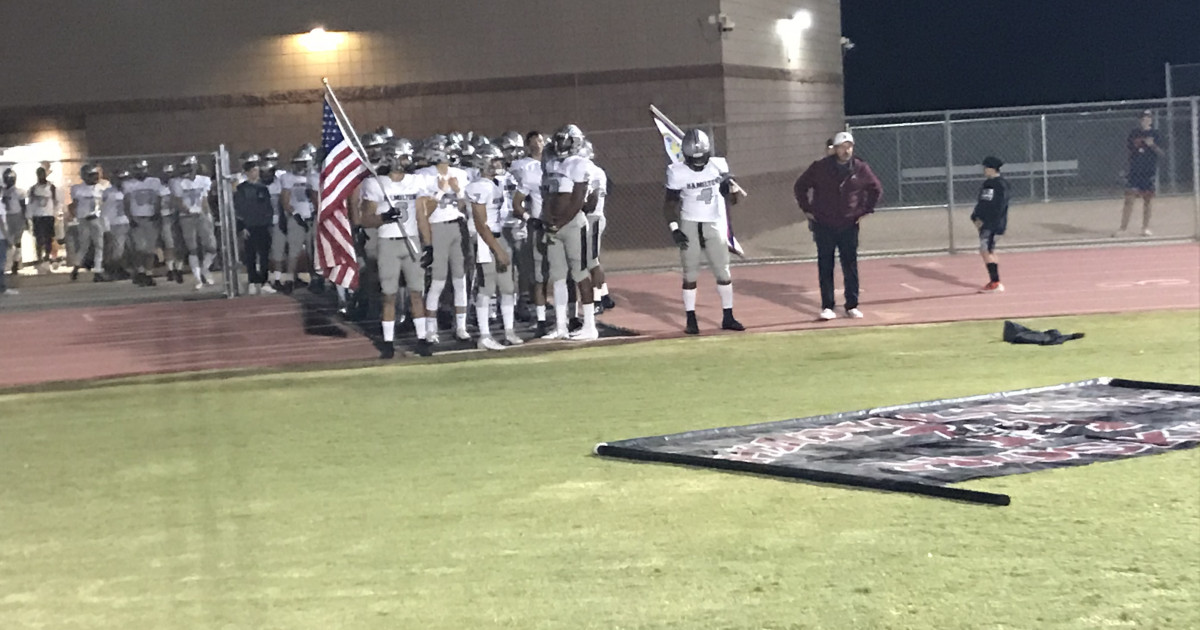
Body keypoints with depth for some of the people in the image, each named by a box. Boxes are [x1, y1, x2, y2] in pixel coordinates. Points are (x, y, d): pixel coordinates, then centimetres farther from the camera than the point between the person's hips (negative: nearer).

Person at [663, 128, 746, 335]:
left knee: (723, 272, 3)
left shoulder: (719, 166, -4)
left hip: (714, 225, 2)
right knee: (690, 274, 0)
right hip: (689, 226, -2)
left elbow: (732, 199, 3)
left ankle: (728, 317, 11)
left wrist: (731, 187, -19)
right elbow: (670, 203, -3)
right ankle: (690, 320, 5)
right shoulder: (678, 172, -11)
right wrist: (674, 229, -13)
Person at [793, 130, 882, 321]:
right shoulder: (819, 168, -5)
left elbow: (876, 189, 14)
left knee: (851, 267, 3)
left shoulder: (861, 169, -1)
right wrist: (807, 209, 2)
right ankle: (827, 307, 7)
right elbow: (800, 187, 6)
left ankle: (852, 306, 11)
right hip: (824, 226, -1)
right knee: (825, 267, 1)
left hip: (849, 226, 1)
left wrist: (866, 210, 8)